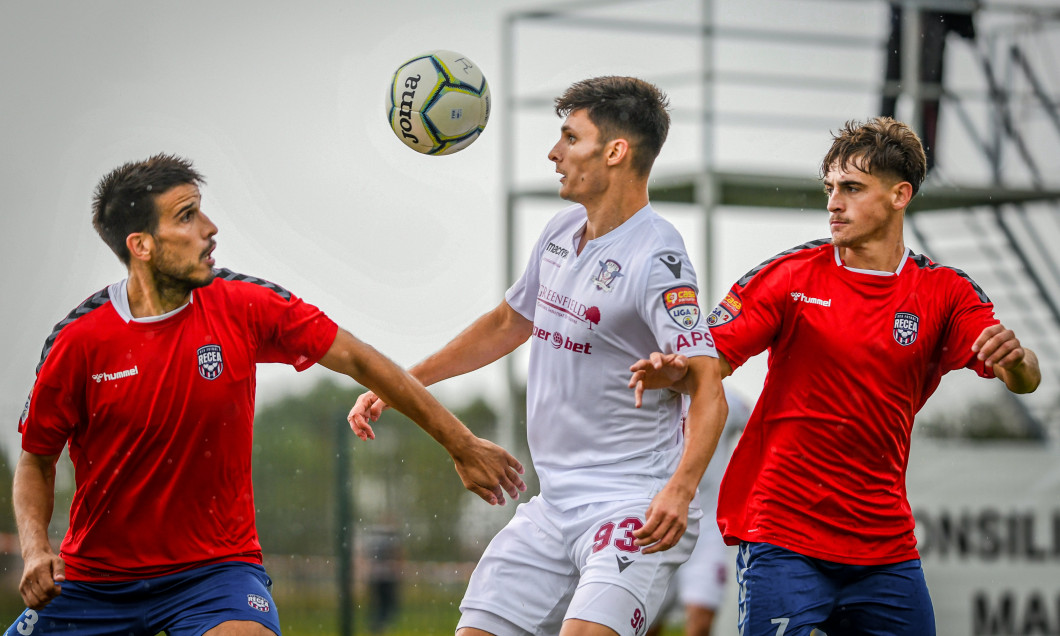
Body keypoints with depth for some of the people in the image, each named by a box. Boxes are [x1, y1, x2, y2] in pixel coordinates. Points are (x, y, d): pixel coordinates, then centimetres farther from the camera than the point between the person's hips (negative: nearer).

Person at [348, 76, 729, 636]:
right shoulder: (562, 231, 10)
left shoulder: (656, 260, -16)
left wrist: (680, 489, -37)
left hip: (636, 510, -8)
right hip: (554, 503, 8)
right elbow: (508, 324, 26)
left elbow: (708, 393, -21)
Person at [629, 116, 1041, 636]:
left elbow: (1025, 381, -5)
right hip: (782, 535, -3)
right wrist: (670, 369, -26)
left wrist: (1015, 360, -29)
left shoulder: (945, 294, 5)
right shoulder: (791, 275, 1)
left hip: (886, 544, 3)